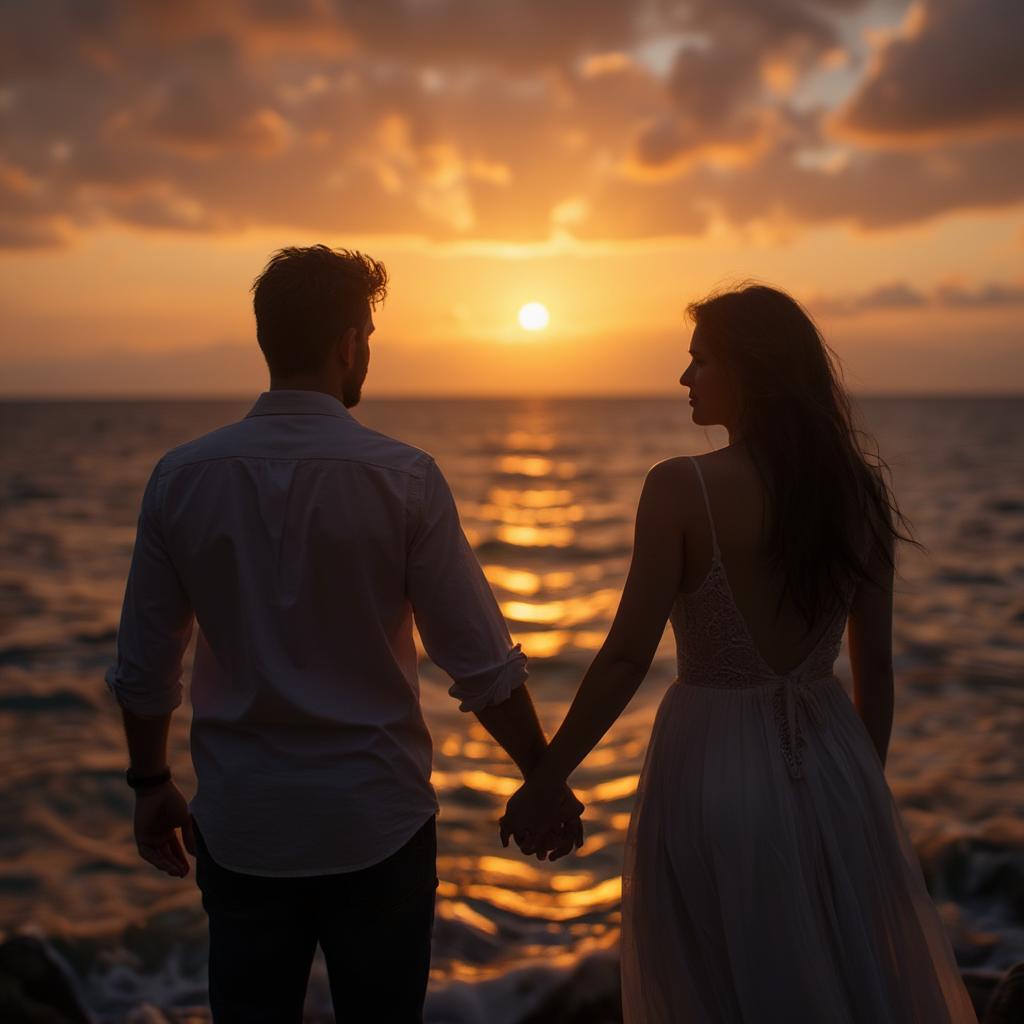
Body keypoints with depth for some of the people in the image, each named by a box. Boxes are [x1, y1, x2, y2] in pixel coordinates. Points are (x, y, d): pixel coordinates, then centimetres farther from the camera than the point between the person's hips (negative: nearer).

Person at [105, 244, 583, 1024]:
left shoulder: (181, 477, -6)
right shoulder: (403, 477, -13)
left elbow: (144, 666, 2)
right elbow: (482, 665, -11)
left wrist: (151, 782, 17)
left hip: (239, 822, 2)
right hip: (374, 821, -2)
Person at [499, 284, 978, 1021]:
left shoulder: (681, 487, -15)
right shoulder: (858, 488, -1)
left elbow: (626, 659, -16)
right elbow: (876, 668, 5)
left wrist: (546, 780, -6)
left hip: (715, 769, -4)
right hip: (831, 766, 5)